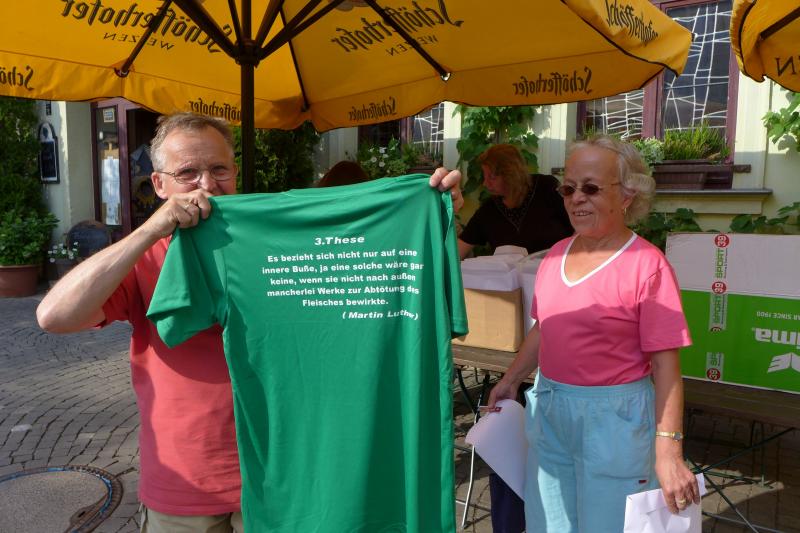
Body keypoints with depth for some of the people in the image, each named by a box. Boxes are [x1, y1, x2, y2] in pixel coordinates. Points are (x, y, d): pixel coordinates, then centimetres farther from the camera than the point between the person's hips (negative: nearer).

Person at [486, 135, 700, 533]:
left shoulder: (647, 265, -15)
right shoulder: (557, 254, 4)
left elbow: (666, 365, -16)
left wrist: (667, 451, -19)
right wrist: (511, 379, 21)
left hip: (613, 418, -6)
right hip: (547, 410, 6)